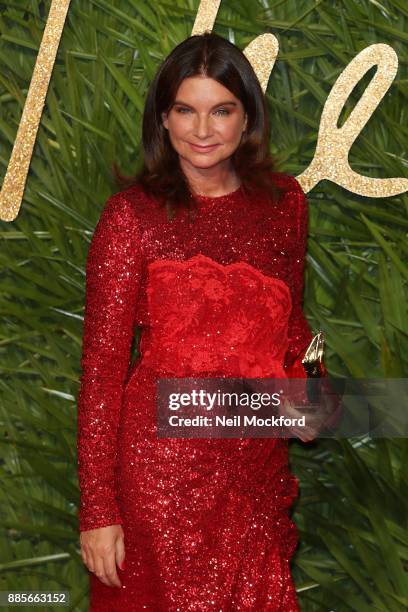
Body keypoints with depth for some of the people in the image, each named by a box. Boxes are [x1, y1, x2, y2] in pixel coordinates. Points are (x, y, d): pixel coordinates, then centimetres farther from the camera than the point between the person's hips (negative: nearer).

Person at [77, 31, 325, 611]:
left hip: (261, 462, 4)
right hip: (165, 463, -4)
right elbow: (103, 363, -10)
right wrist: (98, 508, -12)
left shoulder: (284, 200, 3)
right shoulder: (132, 214, -10)